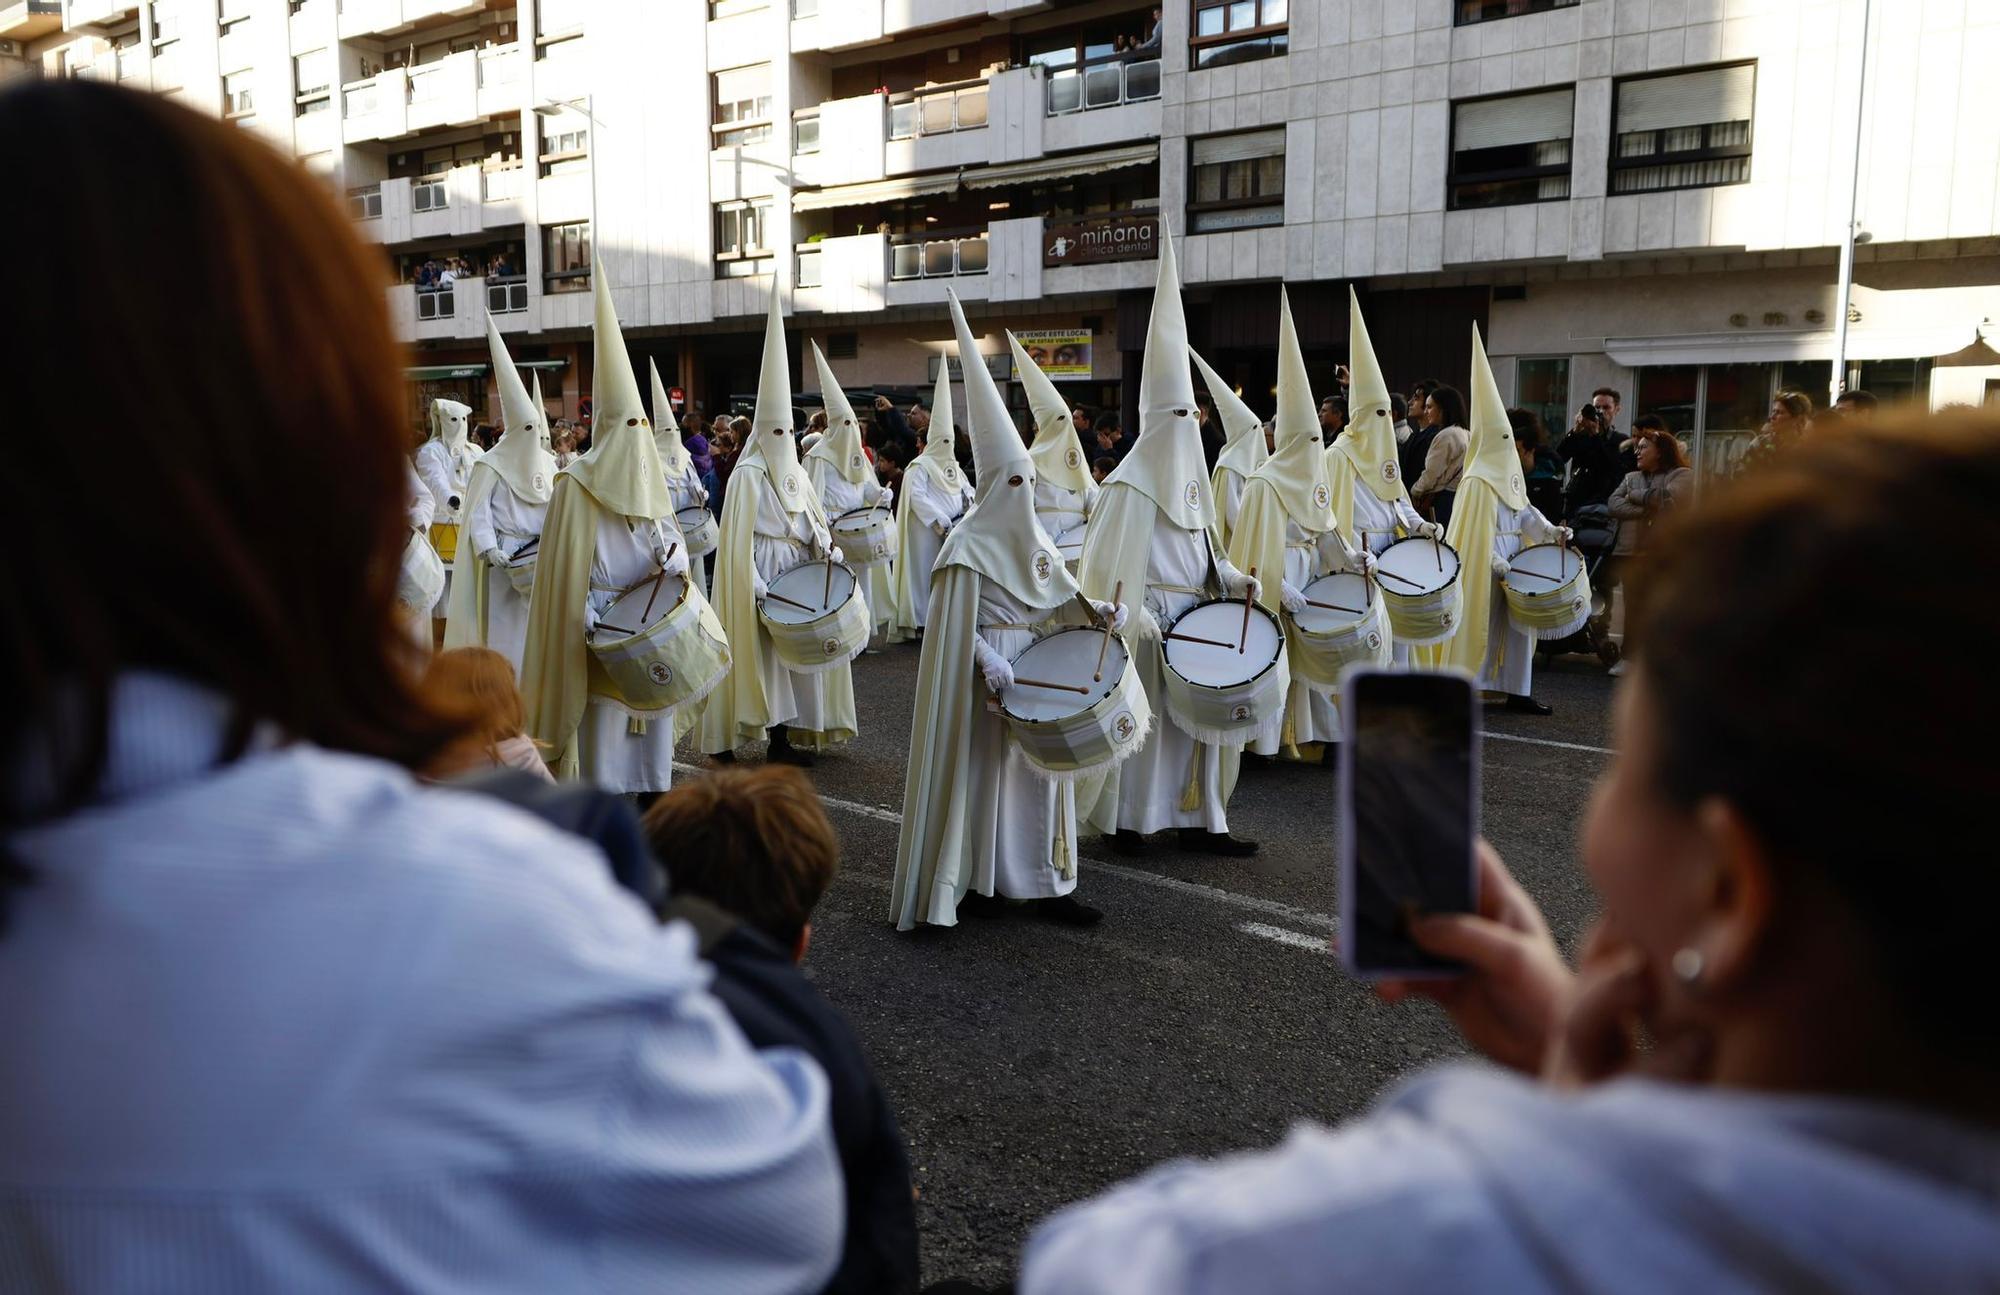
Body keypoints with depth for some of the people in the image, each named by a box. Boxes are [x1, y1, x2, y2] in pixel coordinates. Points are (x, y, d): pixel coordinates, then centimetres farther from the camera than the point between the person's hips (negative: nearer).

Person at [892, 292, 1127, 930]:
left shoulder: (1034, 534, 10)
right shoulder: (969, 545, -11)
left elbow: (1056, 596, 14)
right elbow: (956, 621, -14)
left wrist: (1091, 609, -4)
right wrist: (987, 658, -26)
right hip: (988, 673, -7)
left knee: (1041, 767, 8)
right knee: (982, 765, 0)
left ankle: (1042, 882, 15)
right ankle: (973, 878, 13)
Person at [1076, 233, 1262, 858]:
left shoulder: (1192, 477, 13)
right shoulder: (1130, 485, -10)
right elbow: (1112, 562, -14)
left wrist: (1234, 578, 2)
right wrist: (1137, 618, -22)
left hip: (1195, 616, 7)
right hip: (1149, 623, -7)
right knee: (1142, 716, 0)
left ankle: (1199, 819, 16)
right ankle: (1127, 819, 13)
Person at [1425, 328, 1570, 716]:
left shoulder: (1510, 473, 13)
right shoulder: (1478, 481, -15)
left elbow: (1524, 512, 16)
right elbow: (1480, 531, -18)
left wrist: (1551, 530, 1)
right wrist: (1501, 566, -20)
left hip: (1513, 560, 9)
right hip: (1485, 568, -9)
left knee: (1518, 623, 9)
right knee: (1479, 625, -4)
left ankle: (1518, 691, 15)